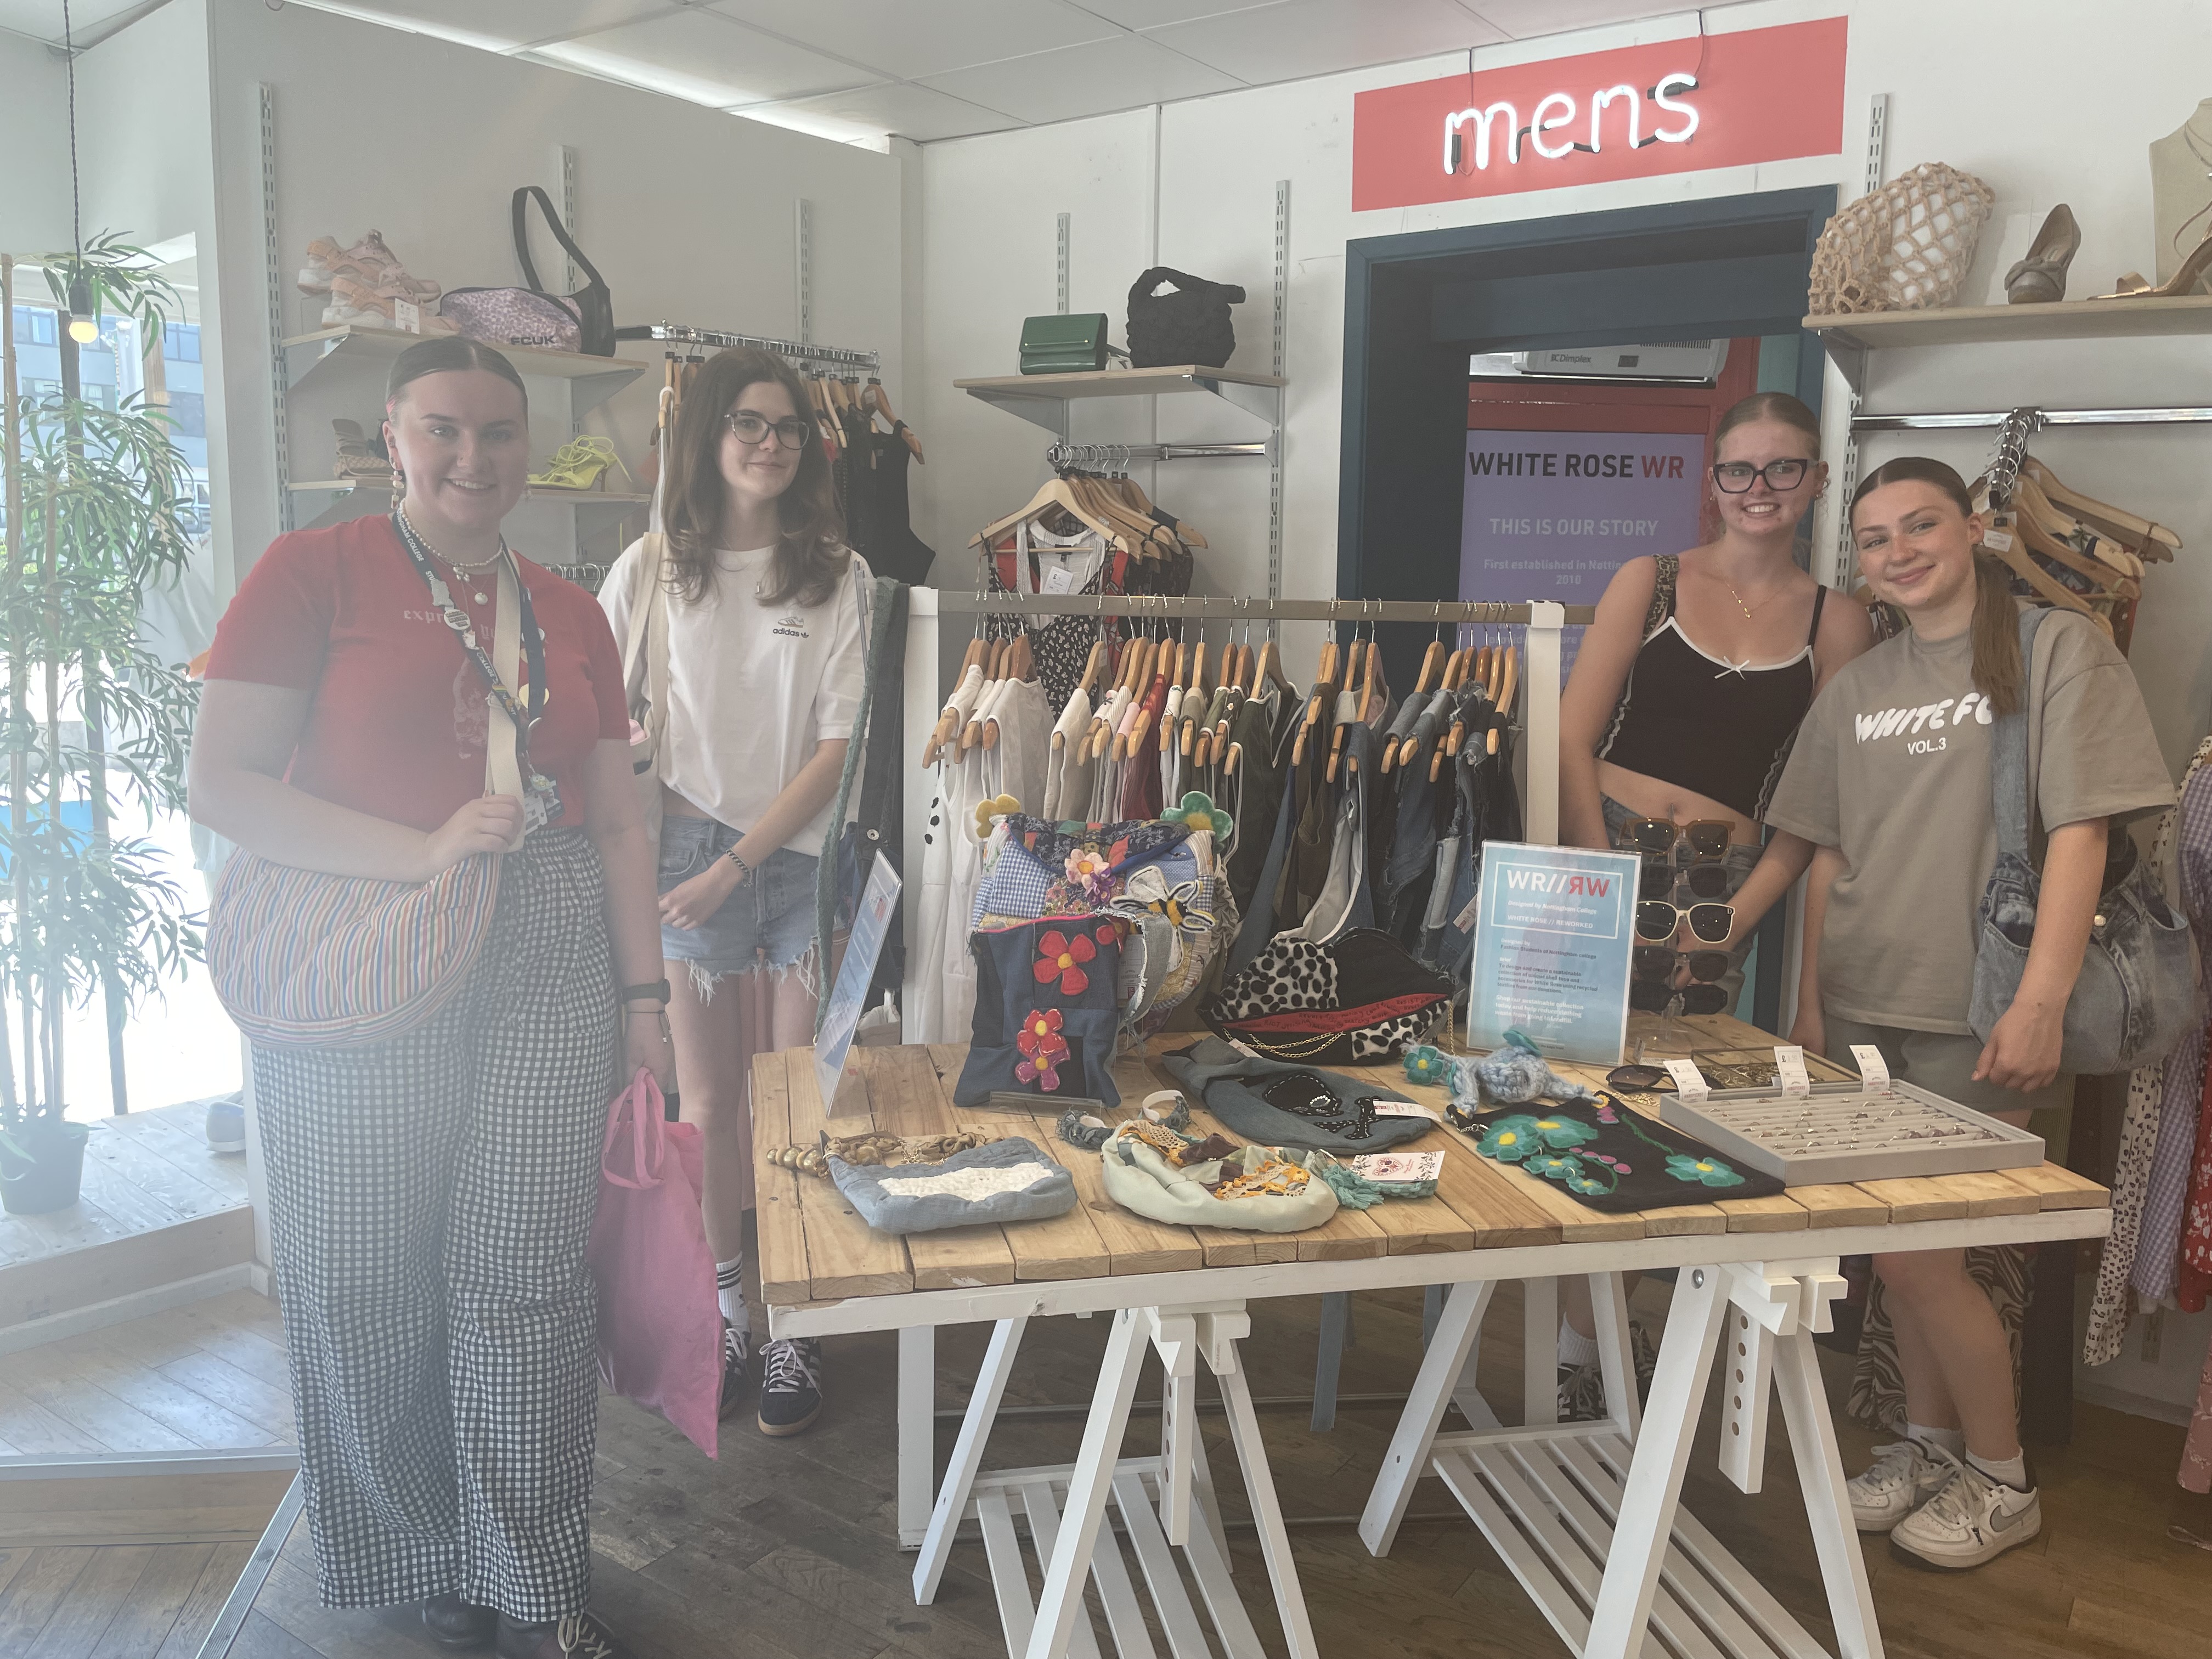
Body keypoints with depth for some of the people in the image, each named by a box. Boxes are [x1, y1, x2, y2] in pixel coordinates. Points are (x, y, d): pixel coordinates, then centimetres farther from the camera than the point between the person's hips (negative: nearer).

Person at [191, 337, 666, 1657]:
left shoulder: (572, 615, 13)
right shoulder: (314, 571, 0)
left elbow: (618, 820, 13)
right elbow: (222, 781, -7)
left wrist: (645, 991, 7)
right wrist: (424, 848, -17)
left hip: (550, 966, 3)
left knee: (526, 1278, 1)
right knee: (368, 1288, 5)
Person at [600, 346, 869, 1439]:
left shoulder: (838, 576, 0)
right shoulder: (650, 571, 2)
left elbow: (837, 747, -5)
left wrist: (735, 866, -11)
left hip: (804, 859, 0)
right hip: (691, 857, 1)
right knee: (708, 1102, 8)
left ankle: (795, 1330, 18)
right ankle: (724, 1316, 25)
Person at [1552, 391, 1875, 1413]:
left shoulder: (1836, 624, 9)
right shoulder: (1651, 582, 6)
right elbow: (1573, 739, 1)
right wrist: (1602, 873, -9)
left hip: (1721, 886, 1)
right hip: (1605, 849, -1)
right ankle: (1580, 1346, 7)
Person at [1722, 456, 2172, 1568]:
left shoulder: (2056, 649, -3)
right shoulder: (1856, 689, 12)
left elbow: (2080, 833, -10)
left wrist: (2042, 1004, -16)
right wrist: (1810, 1004, 10)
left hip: (1977, 1018, -5)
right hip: (1863, 1013, 5)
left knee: (1916, 1255, -5)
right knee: (1897, 1247, 11)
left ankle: (2001, 1478, 18)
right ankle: (1927, 1442, 32)